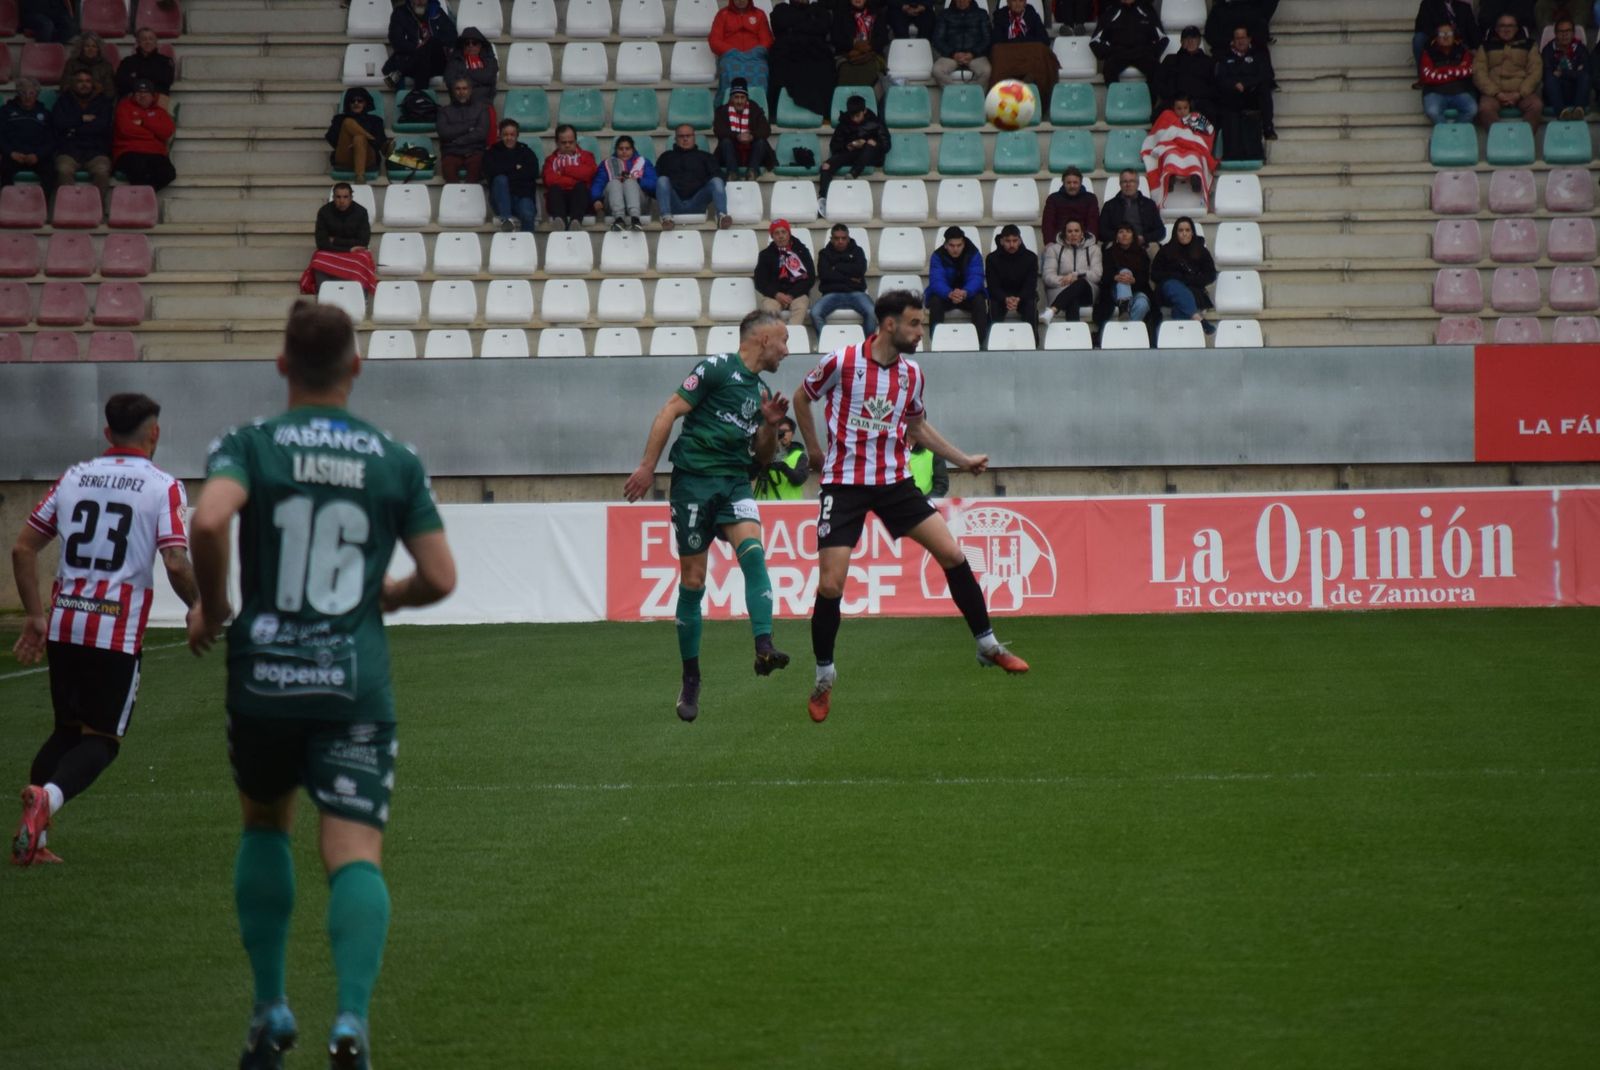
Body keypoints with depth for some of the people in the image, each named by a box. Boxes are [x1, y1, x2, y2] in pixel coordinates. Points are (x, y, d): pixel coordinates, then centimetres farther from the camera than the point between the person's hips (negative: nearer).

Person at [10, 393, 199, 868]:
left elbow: (22, 549, 11)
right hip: (118, 632, -5)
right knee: (101, 739, 3)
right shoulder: (163, 487, -3)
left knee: (67, 730, 19)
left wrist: (35, 615, 18)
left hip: (63, 626, 5)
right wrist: (200, 609, 5)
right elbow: (176, 564, -13)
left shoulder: (73, 478, 11)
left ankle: (31, 838, 7)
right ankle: (49, 797, -26)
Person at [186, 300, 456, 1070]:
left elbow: (209, 521, -21)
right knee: (354, 853, -5)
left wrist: (212, 606, -4)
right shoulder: (396, 460, 4)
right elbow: (439, 578, 4)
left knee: (264, 826, 24)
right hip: (357, 683, 0)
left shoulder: (249, 445, -1)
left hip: (263, 676, 0)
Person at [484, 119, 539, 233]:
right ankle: (506, 218, -44)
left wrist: (507, 172, -4)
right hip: (502, 199, 0)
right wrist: (515, 168, -4)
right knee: (500, 179, -32)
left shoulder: (526, 152, 18)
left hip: (524, 196, 0)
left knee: (527, 215, -33)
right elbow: (490, 172, -5)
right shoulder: (492, 153, 17)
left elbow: (533, 173, -1)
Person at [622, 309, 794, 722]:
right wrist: (647, 466, -13)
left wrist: (770, 425, 4)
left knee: (752, 550, -24)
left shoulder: (761, 391, 18)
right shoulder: (717, 368, -3)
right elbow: (670, 411, -7)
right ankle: (690, 679, 10)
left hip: (735, 483, 5)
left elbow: (762, 457, 24)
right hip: (694, 481, -5)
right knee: (693, 580, -2)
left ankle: (764, 648, -35)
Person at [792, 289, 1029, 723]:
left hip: (894, 480, 4)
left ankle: (988, 646, 9)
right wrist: (815, 449, 8)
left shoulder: (911, 374, 4)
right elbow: (802, 398, 6)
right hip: (845, 483, -4)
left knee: (952, 553, -5)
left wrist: (962, 460, 18)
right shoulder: (842, 362, -11)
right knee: (830, 585, -9)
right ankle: (824, 676, 11)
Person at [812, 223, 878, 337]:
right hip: (832, 293, 0)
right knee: (815, 313, -31)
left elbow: (860, 270, 0)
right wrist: (849, 278, -3)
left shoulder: (857, 251, 18)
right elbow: (824, 274, -1)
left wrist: (837, 267, 1)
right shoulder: (825, 253, 17)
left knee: (871, 312, -32)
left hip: (855, 292, 0)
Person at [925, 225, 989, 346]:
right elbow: (936, 281, -28)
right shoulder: (937, 256, -15)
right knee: (935, 301, -33)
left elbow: (976, 278, -26)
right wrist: (950, 294, -50)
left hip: (968, 294, 0)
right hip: (944, 294, 0)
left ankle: (980, 344, -28)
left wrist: (965, 293, -49)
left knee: (980, 301, -31)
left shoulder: (973, 254, -13)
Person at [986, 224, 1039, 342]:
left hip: (1023, 295, 0)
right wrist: (1005, 299, -33)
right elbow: (992, 286, -11)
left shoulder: (1030, 257, -7)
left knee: (1031, 305, -32)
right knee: (994, 305, -33)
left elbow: (1031, 285, -12)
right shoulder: (992, 259, -7)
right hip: (1000, 295, 0)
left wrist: (1018, 299, -33)